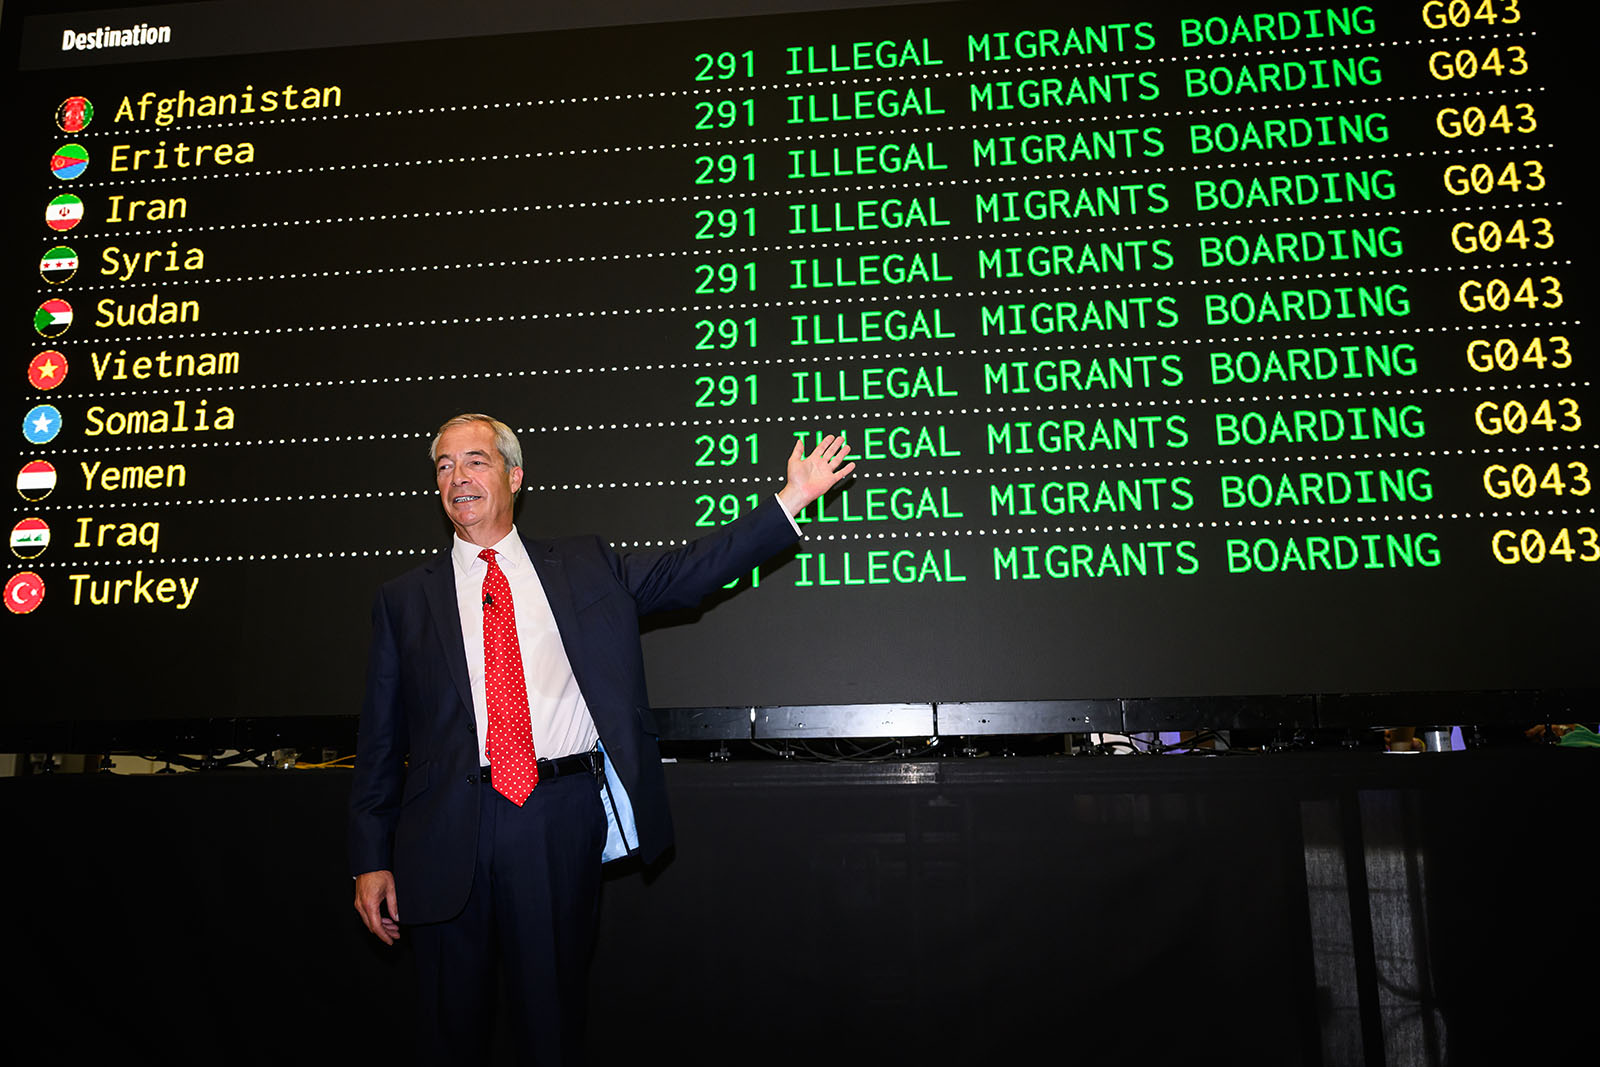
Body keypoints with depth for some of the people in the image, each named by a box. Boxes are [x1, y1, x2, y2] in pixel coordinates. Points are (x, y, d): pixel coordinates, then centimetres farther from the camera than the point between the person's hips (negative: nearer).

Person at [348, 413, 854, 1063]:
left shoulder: (584, 566, 11)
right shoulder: (404, 600, 9)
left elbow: (684, 573, 5)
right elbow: (380, 739, 8)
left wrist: (792, 498, -1)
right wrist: (372, 859, 3)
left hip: (563, 820, 0)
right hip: (450, 832, 1)